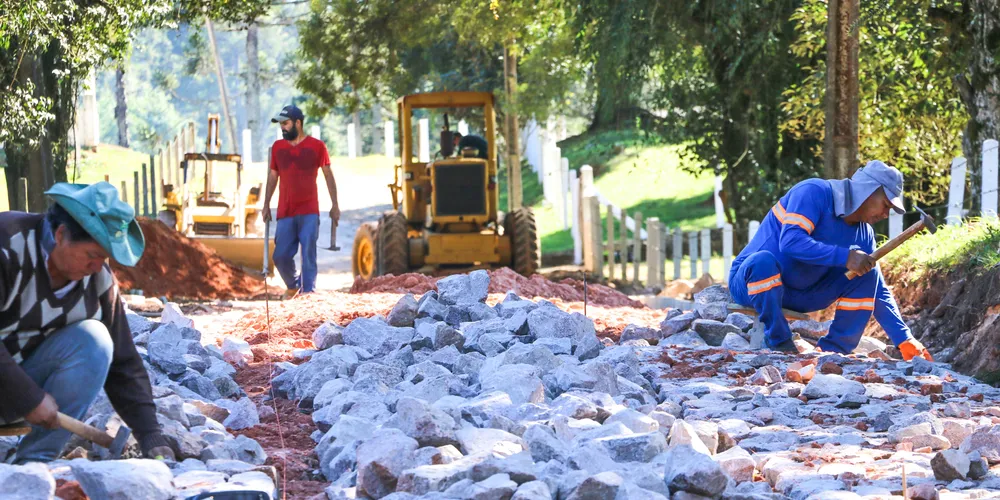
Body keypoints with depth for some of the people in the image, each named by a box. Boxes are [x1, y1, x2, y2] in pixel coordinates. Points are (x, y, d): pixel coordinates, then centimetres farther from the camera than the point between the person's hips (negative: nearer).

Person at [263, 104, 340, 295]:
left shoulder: (317, 146, 0)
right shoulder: (278, 147, 9)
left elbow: (328, 176, 5)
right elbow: (272, 177, 16)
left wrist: (335, 206, 2)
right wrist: (266, 205, 12)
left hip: (309, 212, -3)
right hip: (285, 213, 3)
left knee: (308, 256, -8)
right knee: (281, 256, 0)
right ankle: (293, 286, 25)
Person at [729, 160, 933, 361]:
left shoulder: (864, 233, 3)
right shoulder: (814, 193, -18)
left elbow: (878, 292, 6)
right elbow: (790, 241, -32)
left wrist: (905, 340, -3)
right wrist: (845, 256, -36)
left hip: (798, 296, 6)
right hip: (752, 281, -6)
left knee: (867, 272, -7)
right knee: (763, 260, -40)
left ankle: (833, 349, -10)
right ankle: (779, 342, -24)